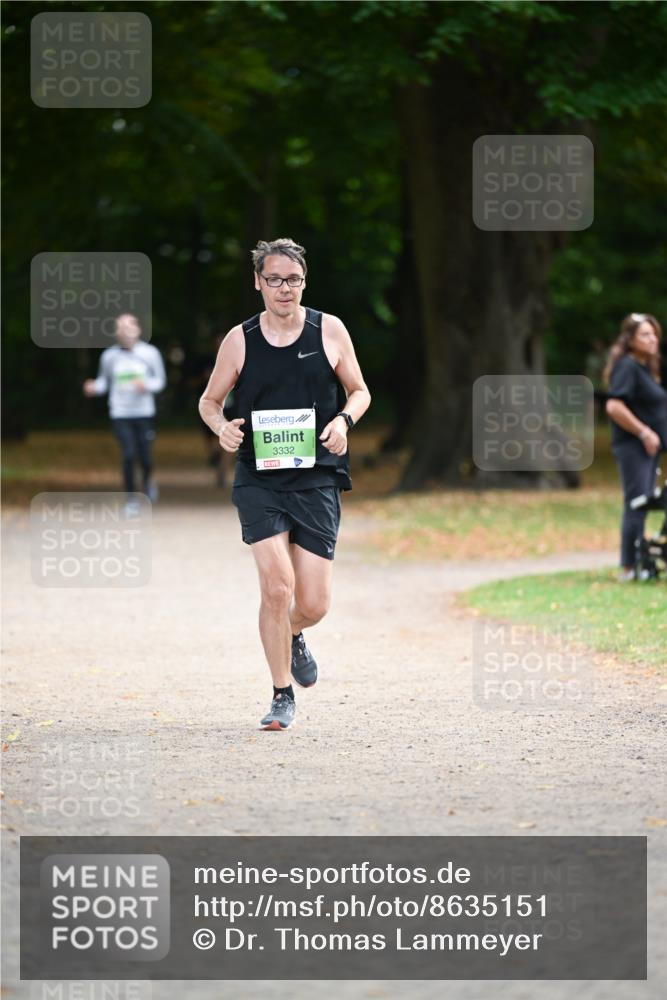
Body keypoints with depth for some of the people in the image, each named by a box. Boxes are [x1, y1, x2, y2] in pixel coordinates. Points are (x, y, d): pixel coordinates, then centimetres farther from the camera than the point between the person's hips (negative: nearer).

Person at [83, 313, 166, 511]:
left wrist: (147, 385, -17)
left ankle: (148, 480, 36)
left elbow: (160, 381, 4)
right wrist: (95, 387, -10)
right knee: (128, 455, -10)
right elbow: (104, 380, 12)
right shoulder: (109, 355, 1)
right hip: (120, 414, 0)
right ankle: (130, 499, 5)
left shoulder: (150, 353, -2)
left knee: (145, 457, 1)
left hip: (144, 413, 0)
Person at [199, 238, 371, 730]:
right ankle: (283, 695, -1)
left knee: (314, 605, -1)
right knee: (277, 586, -17)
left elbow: (359, 391, 14)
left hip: (317, 481, 1)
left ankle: (292, 637, 37)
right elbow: (210, 400, 14)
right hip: (259, 481, -1)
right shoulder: (240, 340, 2)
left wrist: (344, 420, -7)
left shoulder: (330, 331, 3)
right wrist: (222, 426, -9)